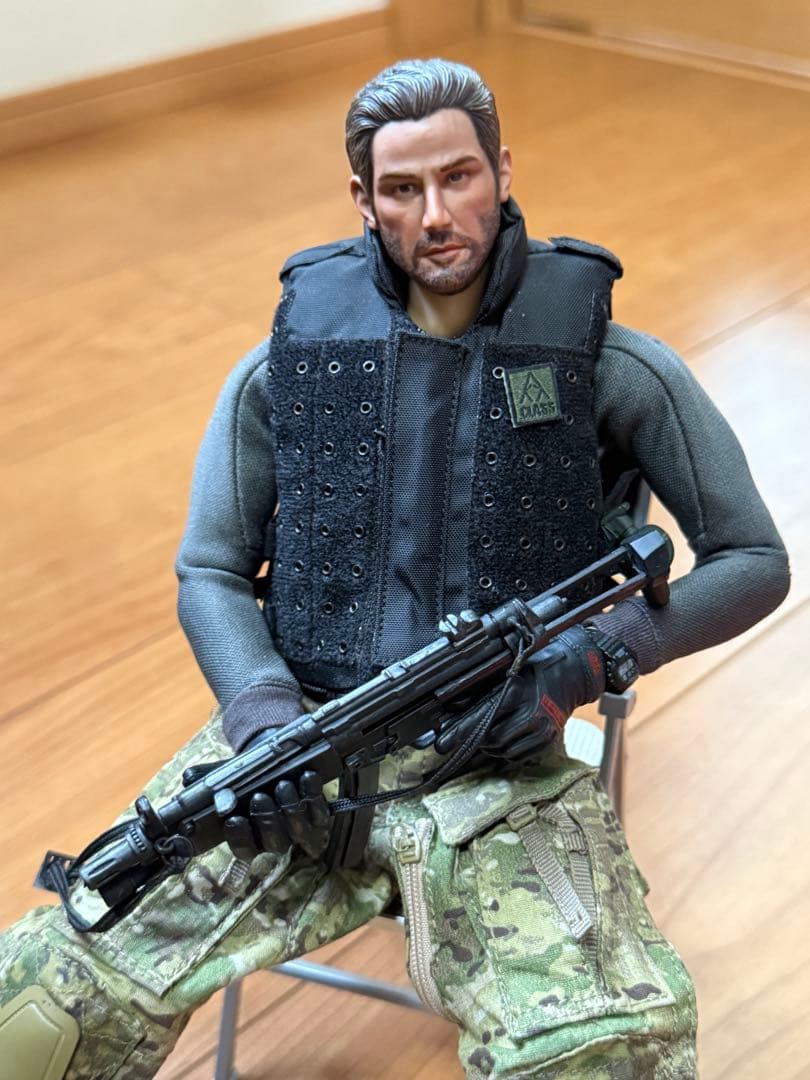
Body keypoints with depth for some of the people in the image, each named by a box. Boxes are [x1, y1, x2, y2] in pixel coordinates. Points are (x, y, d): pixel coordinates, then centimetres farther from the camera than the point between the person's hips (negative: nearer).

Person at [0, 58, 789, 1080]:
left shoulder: (610, 367, 1)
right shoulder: (285, 364, 7)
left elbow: (754, 562, 5)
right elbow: (209, 572, 10)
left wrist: (592, 655, -11)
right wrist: (261, 705, -10)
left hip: (500, 769, -1)